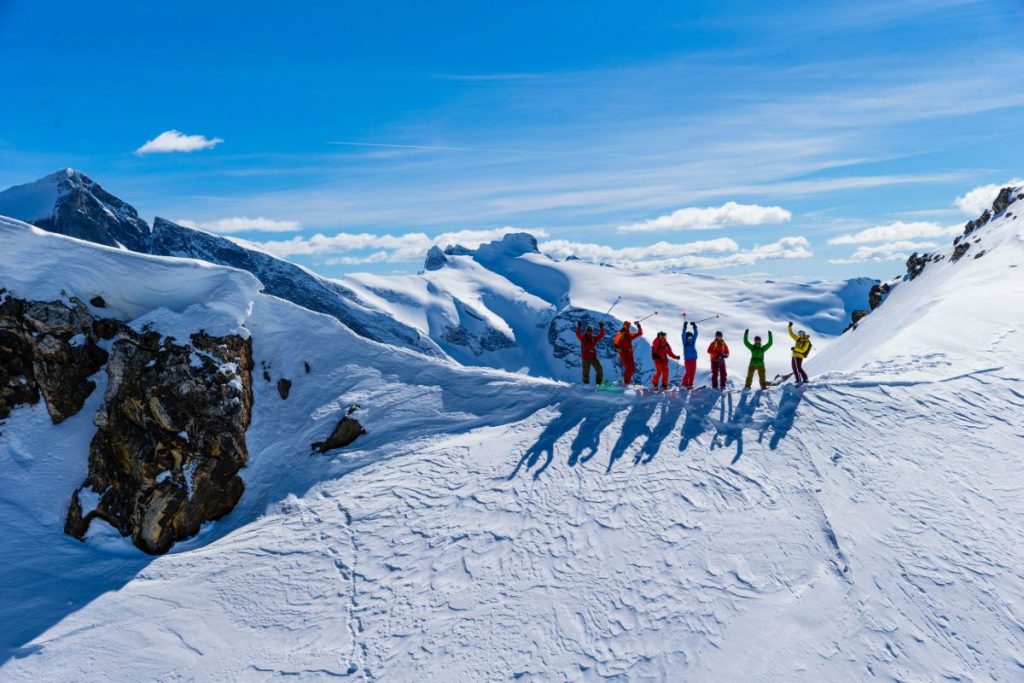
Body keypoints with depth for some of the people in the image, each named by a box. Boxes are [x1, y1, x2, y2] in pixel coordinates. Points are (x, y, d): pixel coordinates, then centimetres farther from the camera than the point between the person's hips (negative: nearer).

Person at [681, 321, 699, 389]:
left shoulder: (693, 342, 13)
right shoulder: (685, 343, 3)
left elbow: (695, 334, 9)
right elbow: (683, 335, -8)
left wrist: (695, 327, 1)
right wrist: (684, 328, -15)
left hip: (693, 359, 5)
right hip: (687, 359, -4)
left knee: (693, 372, 2)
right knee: (688, 372, -8)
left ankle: (690, 384, 9)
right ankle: (684, 384, 2)